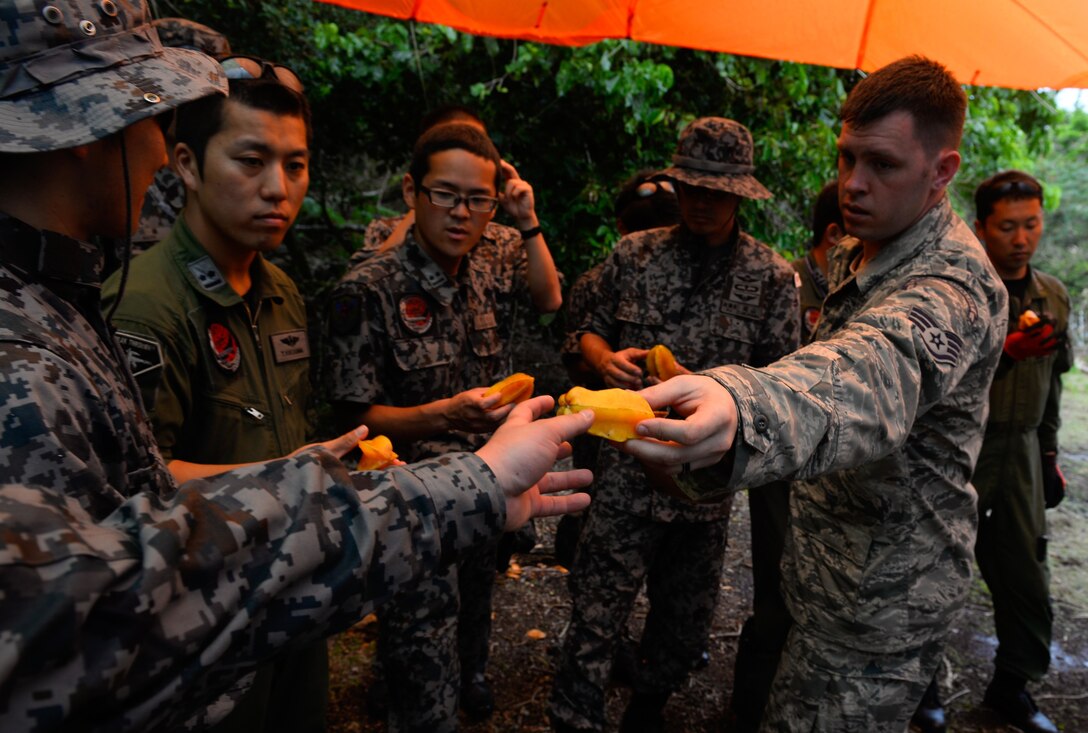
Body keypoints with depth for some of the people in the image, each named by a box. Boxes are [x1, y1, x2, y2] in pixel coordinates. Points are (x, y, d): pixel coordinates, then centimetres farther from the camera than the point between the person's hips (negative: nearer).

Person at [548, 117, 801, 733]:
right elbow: (594, 329, 13)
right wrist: (605, 359, -10)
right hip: (627, 467, -1)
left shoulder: (772, 277, -1)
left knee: (687, 619, 19)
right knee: (597, 615, -2)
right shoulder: (633, 255, 2)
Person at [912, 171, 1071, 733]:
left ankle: (1011, 686, 34)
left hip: (1020, 456, 6)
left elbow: (1051, 382, 18)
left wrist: (1049, 454, 19)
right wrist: (1005, 351, -31)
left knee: (1026, 579, 13)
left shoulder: (1054, 296, 10)